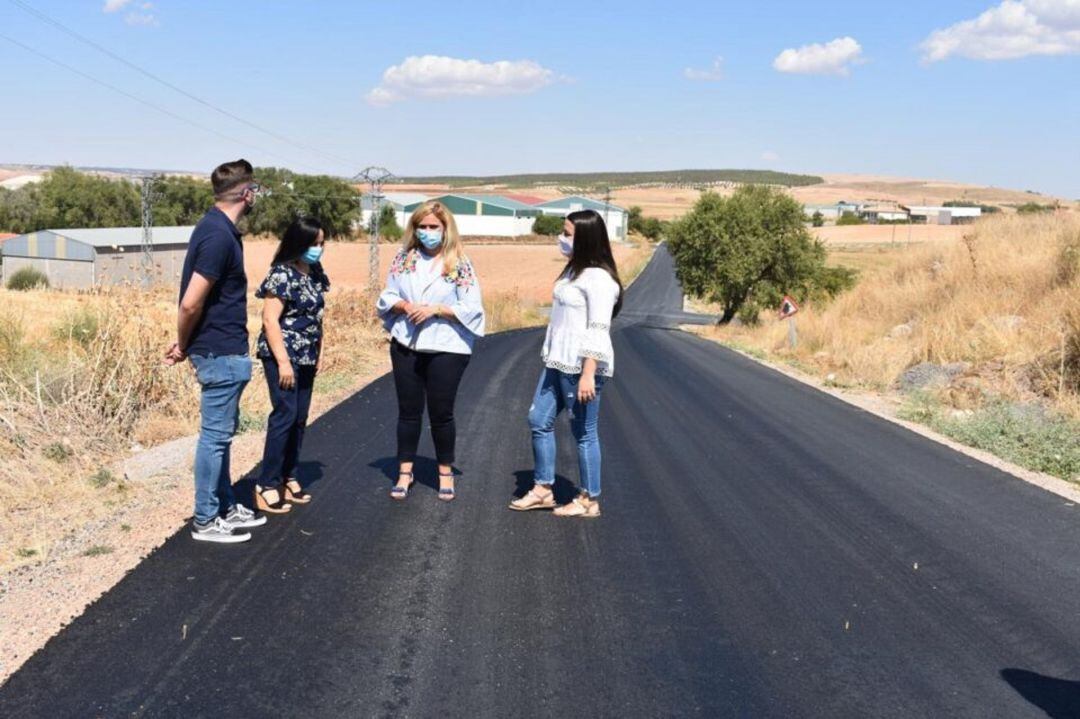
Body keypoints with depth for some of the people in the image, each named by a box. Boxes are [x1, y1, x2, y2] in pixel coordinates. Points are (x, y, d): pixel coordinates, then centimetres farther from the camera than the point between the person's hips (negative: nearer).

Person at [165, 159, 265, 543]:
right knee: (215, 435, -1)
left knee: (221, 433, 18)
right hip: (222, 352, -10)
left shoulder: (217, 227, 10)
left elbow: (194, 301, 15)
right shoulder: (220, 236, -21)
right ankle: (206, 521, 9)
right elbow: (191, 303, -22)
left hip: (223, 350, 10)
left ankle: (226, 507, 29)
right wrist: (184, 346, -7)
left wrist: (185, 343, 14)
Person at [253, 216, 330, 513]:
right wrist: (283, 361, -19)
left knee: (300, 418, 9)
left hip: (306, 358, 8)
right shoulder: (282, 274, -14)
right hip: (282, 356, -8)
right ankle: (267, 485, -5)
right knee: (285, 415, -11)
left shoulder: (315, 273, 10)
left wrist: (319, 352, 16)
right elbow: (270, 319, -17)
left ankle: (288, 477, 19)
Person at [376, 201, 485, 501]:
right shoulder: (404, 259, 5)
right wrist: (404, 306, -13)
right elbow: (386, 297, 8)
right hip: (406, 345, 3)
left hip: (446, 349, -3)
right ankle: (405, 471, 22)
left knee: (441, 412, 5)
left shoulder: (459, 264, -5)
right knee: (408, 410, 10)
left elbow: (472, 308, -8)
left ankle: (445, 472, 22)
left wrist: (436, 309, -18)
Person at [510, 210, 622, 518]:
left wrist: (588, 374, -24)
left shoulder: (598, 278, -16)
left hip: (582, 366, -10)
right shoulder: (574, 270, 14)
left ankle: (589, 500, 12)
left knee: (584, 432, 0)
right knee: (539, 420, 12)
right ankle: (543, 489, 23)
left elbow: (598, 330, -20)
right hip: (558, 362, 10)